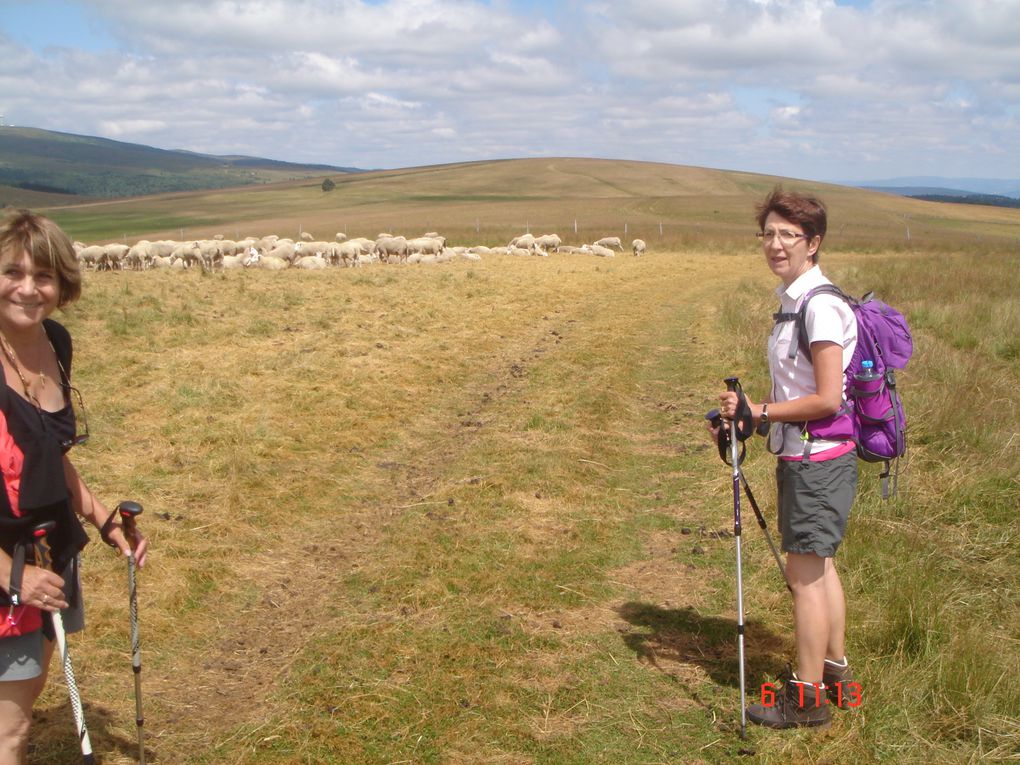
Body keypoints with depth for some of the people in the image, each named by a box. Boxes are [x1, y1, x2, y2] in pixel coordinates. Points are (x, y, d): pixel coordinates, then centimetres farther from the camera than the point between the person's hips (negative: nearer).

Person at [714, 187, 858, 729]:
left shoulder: (820, 305, -19)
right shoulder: (792, 300, 11)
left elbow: (827, 400, -22)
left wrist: (761, 412, -15)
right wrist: (752, 413, 6)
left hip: (819, 459, -10)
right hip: (800, 456, 10)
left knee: (804, 572, -3)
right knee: (818, 566, 17)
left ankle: (806, 698, 8)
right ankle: (836, 675, 31)